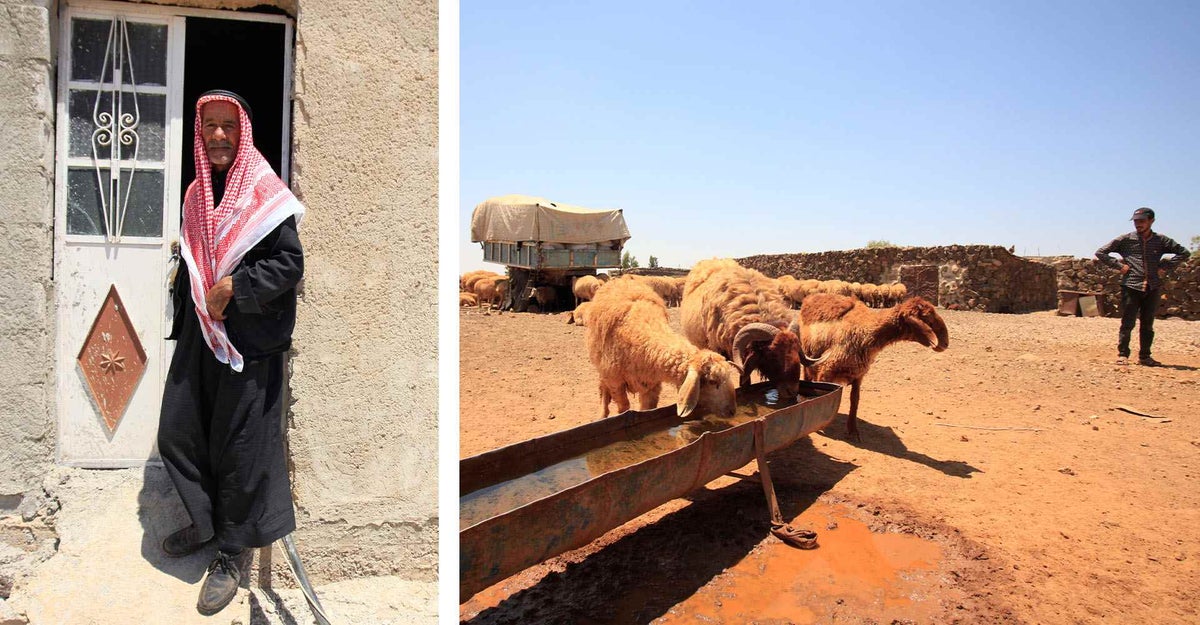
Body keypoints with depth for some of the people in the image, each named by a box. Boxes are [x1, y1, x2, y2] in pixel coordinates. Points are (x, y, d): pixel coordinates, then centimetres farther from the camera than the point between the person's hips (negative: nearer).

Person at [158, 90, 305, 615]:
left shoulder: (264, 193, -8)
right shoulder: (196, 193, 12)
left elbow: (290, 262, -14)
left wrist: (234, 287, -19)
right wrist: (186, 311, 18)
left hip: (249, 336, -7)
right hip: (199, 332, 7)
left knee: (239, 445, 0)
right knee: (177, 433, 13)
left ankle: (235, 550, 17)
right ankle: (208, 520, 35)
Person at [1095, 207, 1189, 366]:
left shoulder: (1161, 241, 8)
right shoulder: (1125, 240, 1)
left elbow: (1183, 253, 14)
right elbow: (1100, 253, 2)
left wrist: (1166, 267, 3)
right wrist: (1119, 265, -5)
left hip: (1153, 288, 3)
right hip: (1131, 287, -3)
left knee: (1148, 325, 8)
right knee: (1128, 323, -4)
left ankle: (1144, 356, 16)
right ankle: (1122, 355, 2)